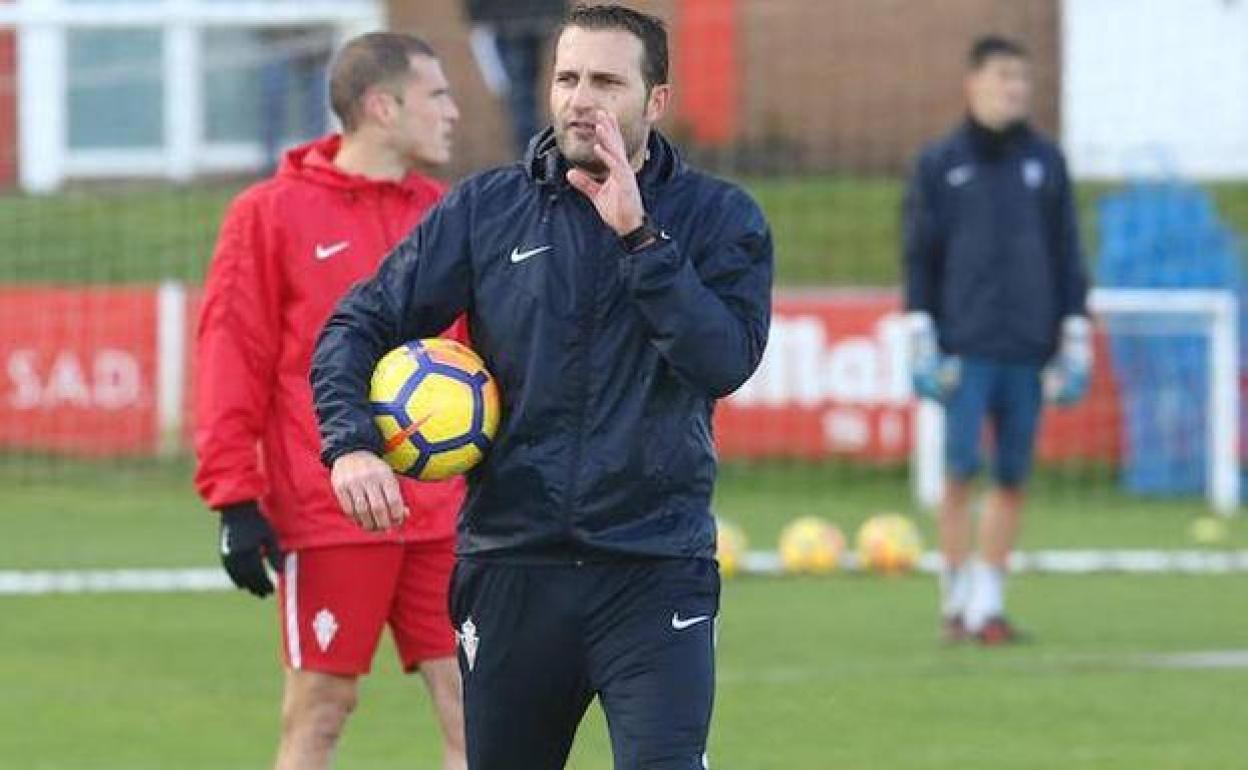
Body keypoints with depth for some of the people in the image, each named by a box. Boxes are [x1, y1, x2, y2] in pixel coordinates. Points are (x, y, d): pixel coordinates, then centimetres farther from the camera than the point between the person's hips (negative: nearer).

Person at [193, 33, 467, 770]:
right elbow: (232, 359, -4)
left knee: (472, 706, -1)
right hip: (326, 517, -4)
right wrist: (235, 499, -9)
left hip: (442, 511, 4)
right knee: (320, 708, 1)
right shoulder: (273, 214, -2)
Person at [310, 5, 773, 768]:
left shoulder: (718, 218, 1)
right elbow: (359, 323, 4)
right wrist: (351, 443, -14)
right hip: (511, 568, 3)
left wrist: (639, 238, -19)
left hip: (655, 570, -3)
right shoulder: (487, 210, 5)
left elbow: (725, 361, -15)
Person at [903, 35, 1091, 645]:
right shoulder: (939, 165, 5)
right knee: (960, 470, -7)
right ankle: (956, 598, 2)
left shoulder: (1044, 163, 10)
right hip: (965, 347, -2)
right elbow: (920, 258, 4)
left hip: (1028, 349, 2)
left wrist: (1075, 343, 6)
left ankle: (989, 601, 9)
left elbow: (1067, 254, 12)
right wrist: (923, 346, -3)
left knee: (1013, 478, 2)